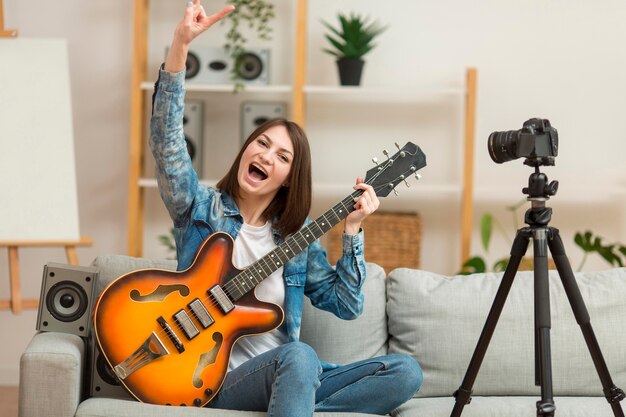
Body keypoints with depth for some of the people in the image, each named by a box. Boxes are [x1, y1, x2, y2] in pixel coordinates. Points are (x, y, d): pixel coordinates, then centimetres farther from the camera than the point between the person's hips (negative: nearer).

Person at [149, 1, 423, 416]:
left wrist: (352, 229, -3)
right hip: (220, 378, -5)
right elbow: (166, 138, -14)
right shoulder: (201, 208, 2)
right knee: (299, 356, -38)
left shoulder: (297, 234, 11)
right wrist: (180, 44, -24)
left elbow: (346, 305, 6)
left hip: (287, 374, 6)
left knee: (405, 372, -14)